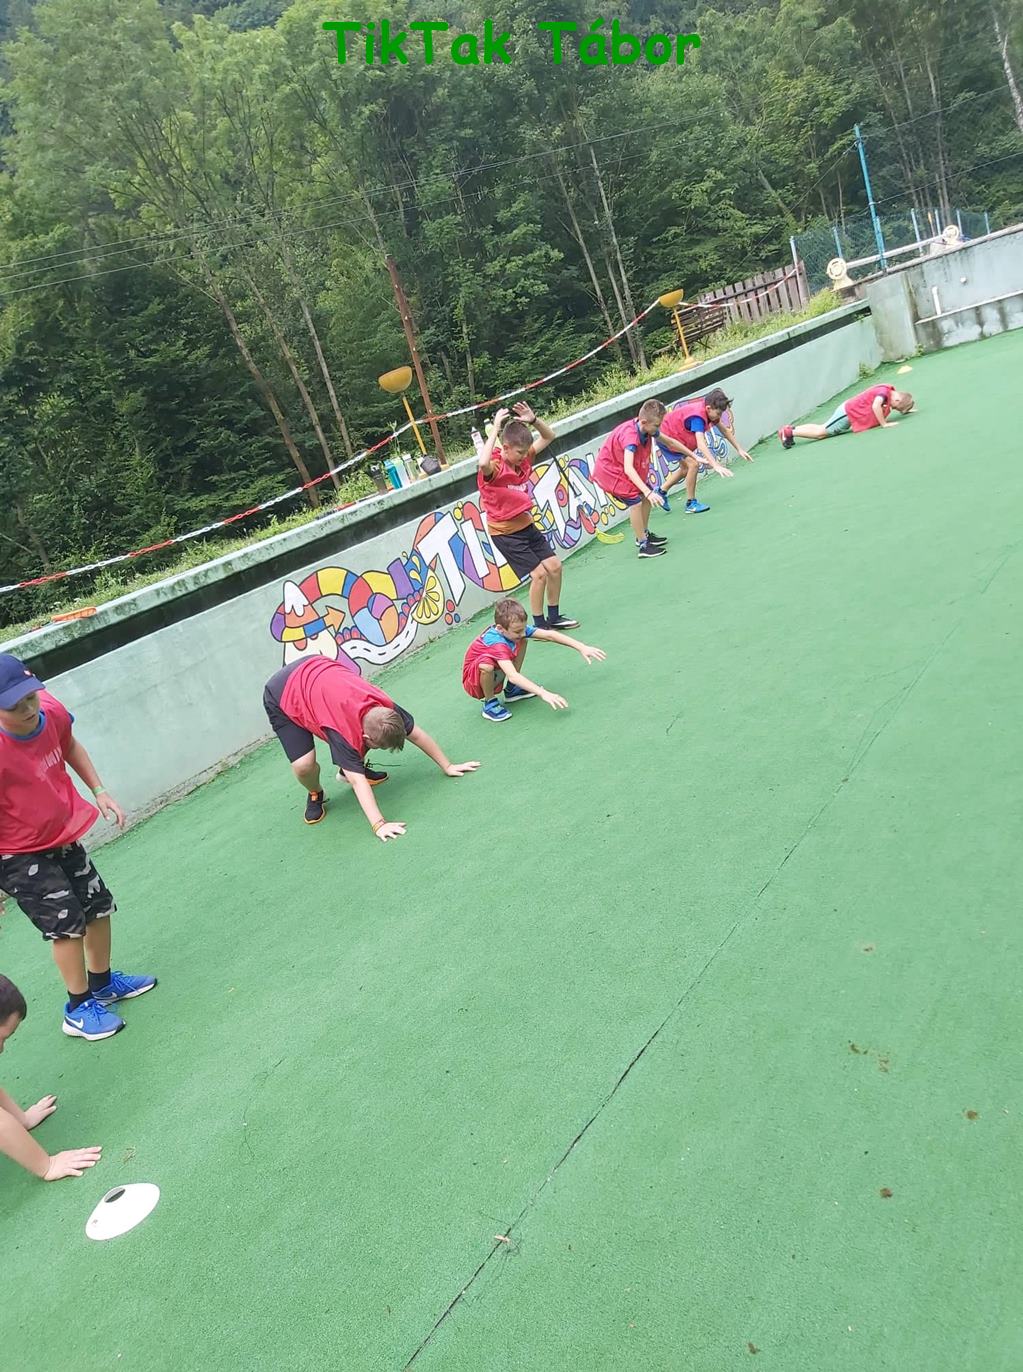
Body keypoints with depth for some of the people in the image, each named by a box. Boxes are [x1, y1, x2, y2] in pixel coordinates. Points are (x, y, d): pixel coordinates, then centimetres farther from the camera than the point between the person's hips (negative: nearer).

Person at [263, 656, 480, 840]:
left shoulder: (384, 708, -20)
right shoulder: (345, 732, -37)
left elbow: (416, 734, -9)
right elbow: (358, 782, -39)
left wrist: (447, 766, -5)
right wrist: (378, 824, -45)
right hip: (281, 697, -6)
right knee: (304, 764, -21)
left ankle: (347, 771, 21)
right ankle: (314, 794, 13)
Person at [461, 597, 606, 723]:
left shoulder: (517, 628, -18)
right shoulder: (496, 643, -38)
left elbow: (549, 635, -14)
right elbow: (513, 676, -47)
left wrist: (582, 648, -17)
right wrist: (544, 694, -54)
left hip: (496, 677, 7)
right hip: (474, 682, -7)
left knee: (522, 642, -2)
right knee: (486, 664, -40)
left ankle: (511, 690, 10)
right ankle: (489, 704, -10)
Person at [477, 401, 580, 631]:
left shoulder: (523, 458, 0)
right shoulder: (494, 468, -22)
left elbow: (549, 437, 9)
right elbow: (483, 462, -49)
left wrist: (533, 420, -11)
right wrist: (495, 429, -40)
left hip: (527, 525, 8)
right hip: (505, 532, -8)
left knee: (554, 566, 8)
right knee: (539, 573, -10)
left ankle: (554, 617, 26)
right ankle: (539, 626, 6)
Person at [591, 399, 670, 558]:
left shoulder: (646, 429, -13)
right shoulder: (630, 436, -36)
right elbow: (628, 469, -46)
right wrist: (647, 491, -52)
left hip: (620, 466, 9)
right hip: (609, 470, -9)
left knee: (646, 497, 11)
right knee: (635, 502, -16)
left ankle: (644, 534, 31)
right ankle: (644, 546, -7)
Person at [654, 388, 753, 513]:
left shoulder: (710, 411, -11)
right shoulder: (697, 417, -37)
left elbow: (724, 430, 5)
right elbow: (701, 444, -48)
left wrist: (739, 449, 6)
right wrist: (716, 465, -56)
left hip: (676, 435, 10)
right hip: (666, 437, -10)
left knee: (685, 468, 23)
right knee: (693, 464, -19)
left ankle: (662, 490, 40)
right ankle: (691, 504, -7)